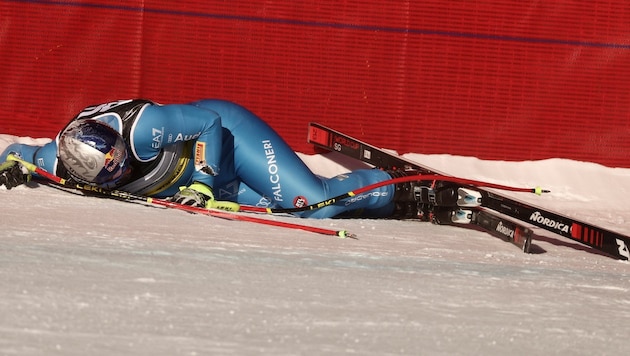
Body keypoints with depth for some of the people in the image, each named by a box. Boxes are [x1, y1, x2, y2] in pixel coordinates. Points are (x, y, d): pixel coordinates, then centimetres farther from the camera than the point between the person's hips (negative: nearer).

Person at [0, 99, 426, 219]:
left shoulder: (140, 128, -36)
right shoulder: (59, 160, -21)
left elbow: (209, 123, -23)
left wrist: (204, 183, -27)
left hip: (226, 130, -6)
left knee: (311, 200, -17)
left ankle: (398, 190, 5)